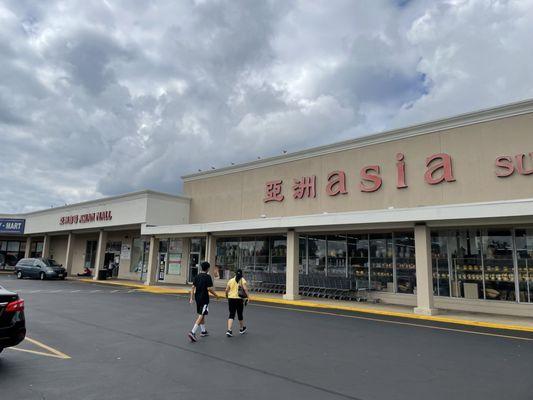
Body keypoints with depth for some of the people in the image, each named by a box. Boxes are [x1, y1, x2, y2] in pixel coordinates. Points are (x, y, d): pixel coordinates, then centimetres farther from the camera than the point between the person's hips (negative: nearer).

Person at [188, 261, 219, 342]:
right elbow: (209, 288, -17)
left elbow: (193, 287, 6)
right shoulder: (207, 277, -13)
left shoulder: (197, 276, 6)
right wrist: (216, 295, -3)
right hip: (204, 298, -7)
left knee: (202, 314, 19)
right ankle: (193, 332, -15)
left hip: (197, 298, 7)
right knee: (201, 316, -5)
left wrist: (191, 298, 9)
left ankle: (203, 331, 30)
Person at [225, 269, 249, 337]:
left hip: (231, 298, 2)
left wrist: (227, 296, 22)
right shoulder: (242, 280, -2)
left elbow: (226, 290, 6)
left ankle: (229, 330, -11)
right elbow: (245, 289, -16)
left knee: (231, 315, 4)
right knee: (240, 314, 14)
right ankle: (242, 329, 32)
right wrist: (247, 297, -13)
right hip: (239, 299, -2)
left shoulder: (231, 280, 6)